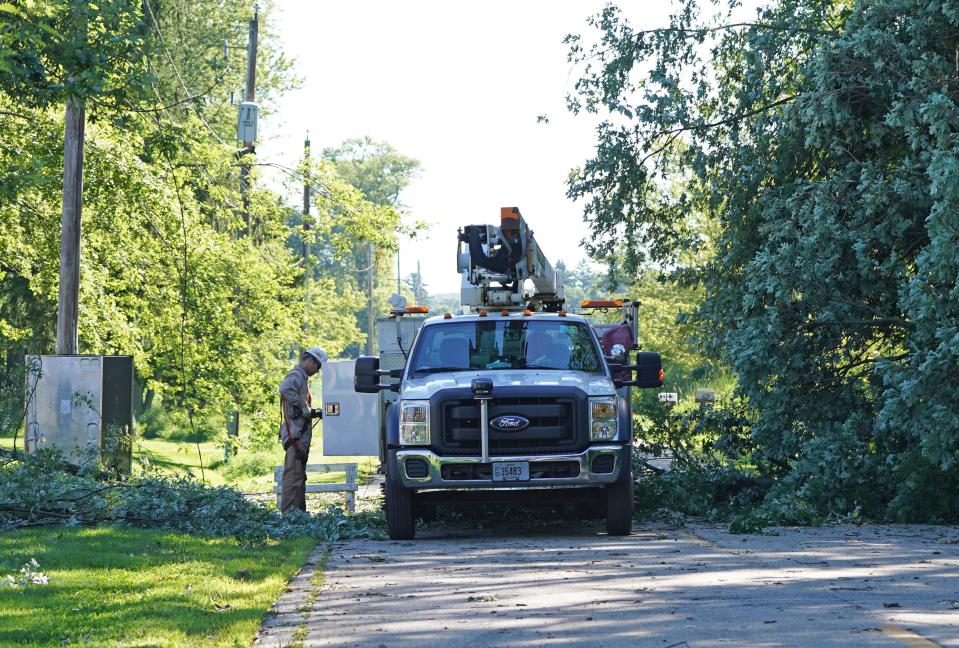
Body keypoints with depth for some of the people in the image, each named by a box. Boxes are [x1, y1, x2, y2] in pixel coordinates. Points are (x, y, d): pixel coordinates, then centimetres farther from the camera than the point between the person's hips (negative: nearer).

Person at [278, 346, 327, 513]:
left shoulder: (302, 377, 23)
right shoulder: (296, 375, -9)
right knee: (293, 473, -12)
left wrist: (316, 413, 13)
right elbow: (285, 389, -32)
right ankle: (288, 512, -14)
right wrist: (304, 408, -25)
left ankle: (300, 510, 20)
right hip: (296, 434, -11)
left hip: (301, 435, 11)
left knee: (299, 475, 14)